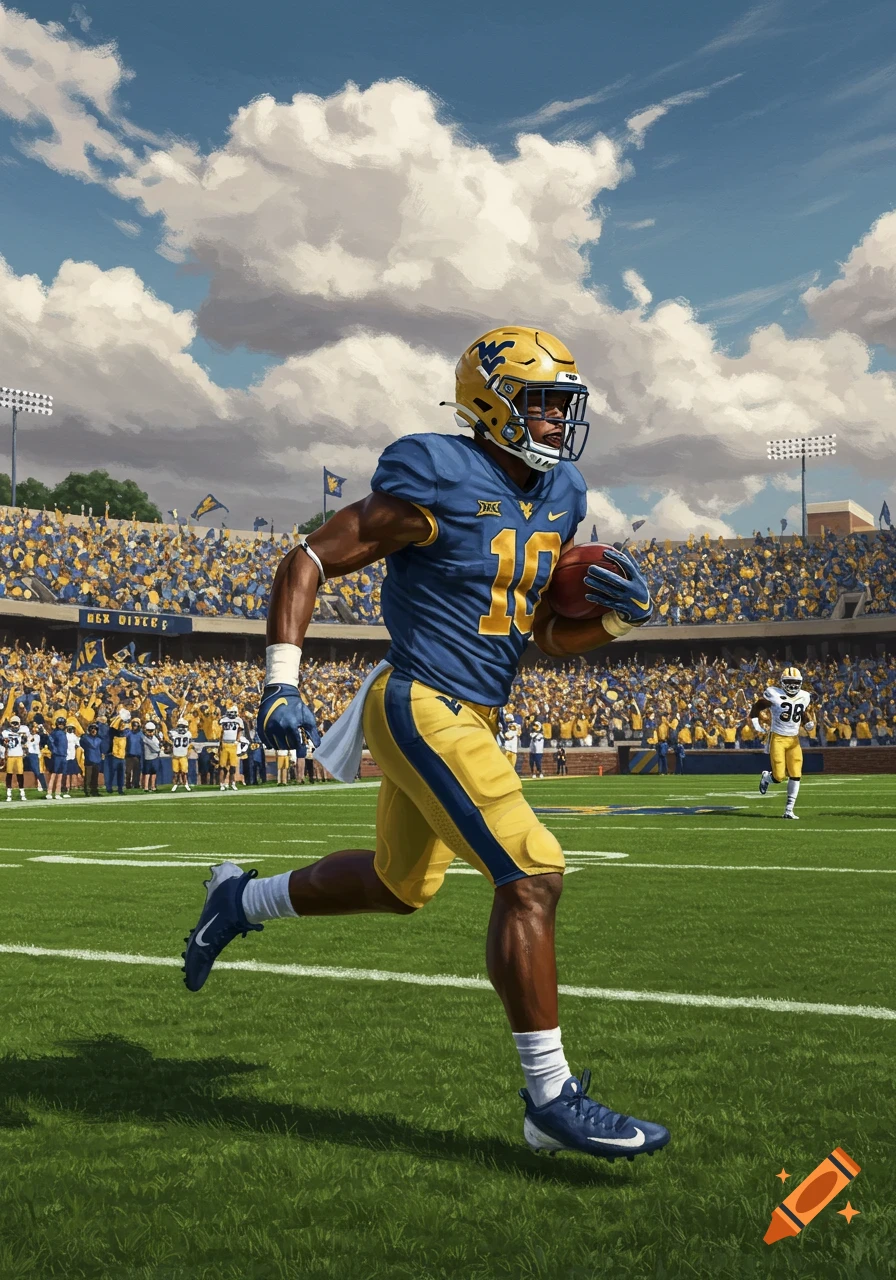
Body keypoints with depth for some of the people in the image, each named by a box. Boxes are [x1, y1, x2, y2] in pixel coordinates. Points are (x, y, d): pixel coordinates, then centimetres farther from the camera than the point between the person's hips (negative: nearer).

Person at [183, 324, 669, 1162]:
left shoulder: (558, 500, 10)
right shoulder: (439, 486, -14)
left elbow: (549, 638, 18)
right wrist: (281, 684, -19)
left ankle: (242, 899, 43)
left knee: (398, 884, 22)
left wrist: (614, 617, -2)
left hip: (468, 716, 9)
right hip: (425, 709, -9)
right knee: (531, 879, -12)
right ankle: (551, 1100, -2)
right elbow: (308, 562, -11)